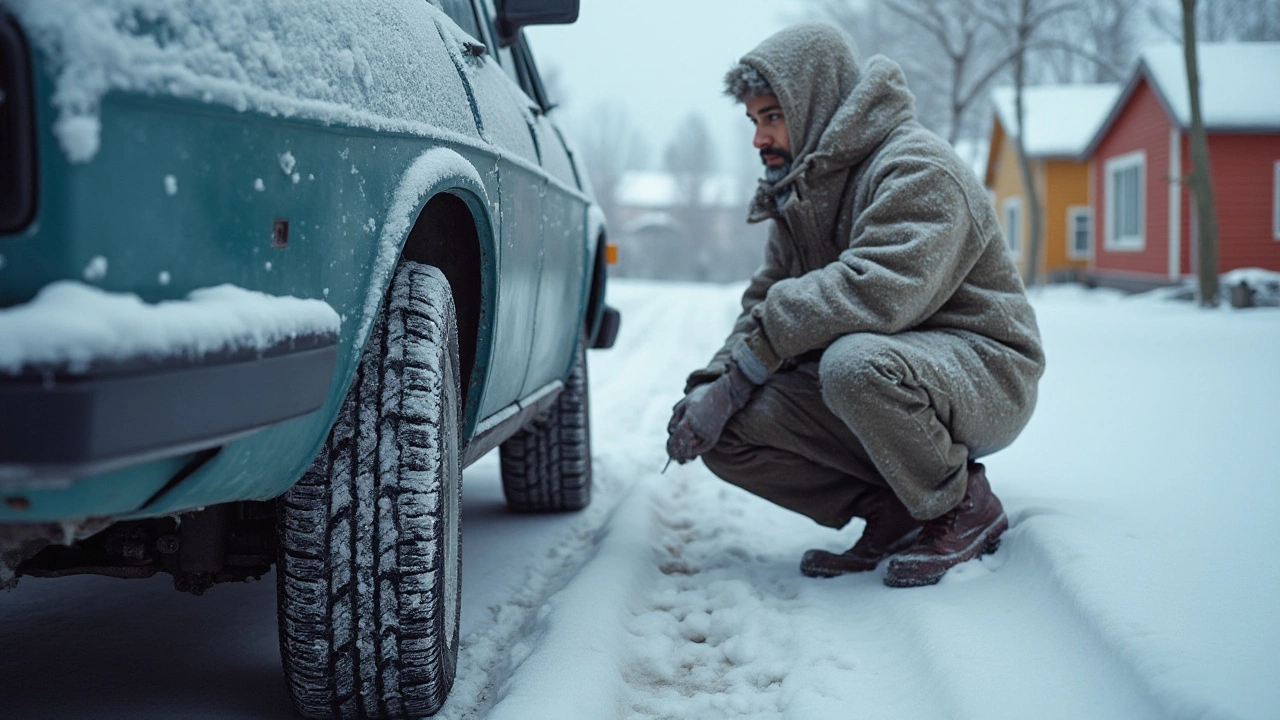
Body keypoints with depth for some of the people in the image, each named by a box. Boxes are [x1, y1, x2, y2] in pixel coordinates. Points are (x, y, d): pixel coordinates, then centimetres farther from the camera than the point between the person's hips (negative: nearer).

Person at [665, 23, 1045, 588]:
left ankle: (964, 506, -13)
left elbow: (878, 291, -33)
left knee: (853, 361, -39)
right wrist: (714, 384, -9)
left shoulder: (916, 168, -17)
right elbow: (764, 302, 10)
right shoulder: (799, 192, 14)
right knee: (727, 430, -12)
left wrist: (753, 352, -26)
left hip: (983, 372, -8)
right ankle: (891, 513, -1)